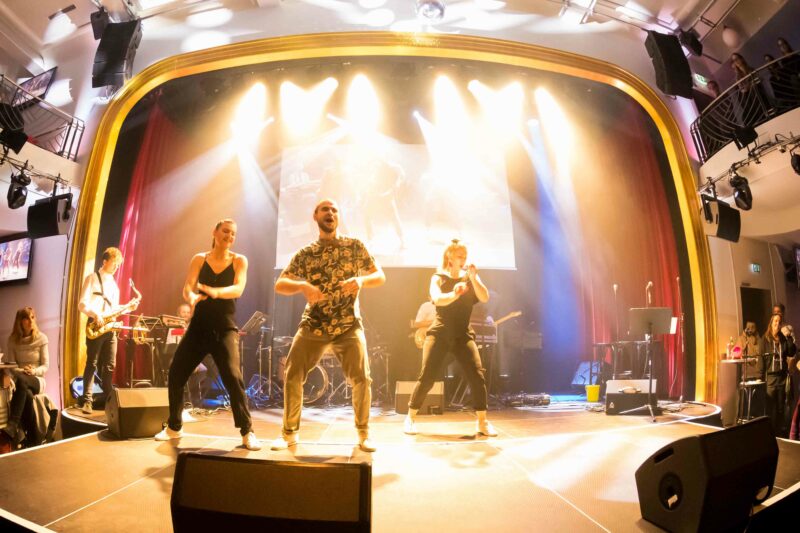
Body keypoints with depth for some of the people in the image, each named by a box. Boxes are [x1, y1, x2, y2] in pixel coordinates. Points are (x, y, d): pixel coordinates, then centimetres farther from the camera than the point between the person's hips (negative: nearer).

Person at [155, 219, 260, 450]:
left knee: (232, 376, -19)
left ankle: (247, 432, -8)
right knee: (175, 374, 5)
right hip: (198, 325, 3)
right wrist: (192, 298, -31)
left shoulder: (239, 261, 0)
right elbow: (187, 288, -7)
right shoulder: (199, 259, 5)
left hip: (225, 327, -3)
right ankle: (174, 428, 27)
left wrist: (215, 292, -36)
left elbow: (238, 289, -16)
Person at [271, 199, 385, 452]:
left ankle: (363, 434, 11)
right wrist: (303, 286, -24)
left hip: (348, 325, -1)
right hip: (313, 325, 1)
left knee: (361, 378, -10)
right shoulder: (305, 254, 4)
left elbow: (380, 276, 2)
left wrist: (361, 280, -20)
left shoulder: (355, 246, 2)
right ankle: (289, 433, 16)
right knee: (292, 376, -3)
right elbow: (279, 285, -3)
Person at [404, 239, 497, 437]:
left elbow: (485, 298, -7)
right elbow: (437, 299, -20)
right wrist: (454, 294, -40)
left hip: (463, 334, 2)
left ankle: (483, 422, -1)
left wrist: (473, 278, -21)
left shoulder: (470, 277, 8)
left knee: (477, 374, -12)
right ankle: (410, 417, 13)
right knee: (427, 376, -5)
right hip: (440, 332, -2)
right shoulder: (438, 278, 1)